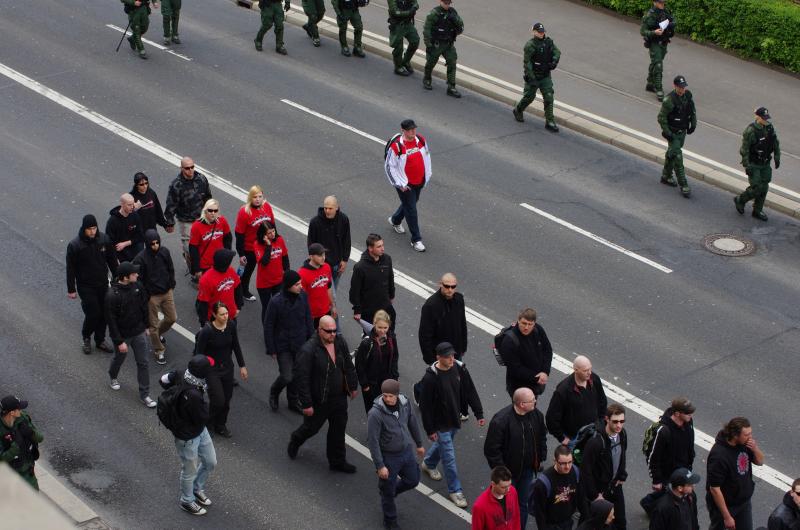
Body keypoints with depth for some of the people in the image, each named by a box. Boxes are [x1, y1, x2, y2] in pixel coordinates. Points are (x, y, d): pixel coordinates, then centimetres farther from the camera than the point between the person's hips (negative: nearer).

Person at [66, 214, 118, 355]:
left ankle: (100, 340, 31)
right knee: (93, 314, -5)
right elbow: (70, 269, -11)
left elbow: (112, 261, 6)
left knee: (104, 313, 11)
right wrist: (71, 289, -7)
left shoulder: (104, 240, -7)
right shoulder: (75, 245, -19)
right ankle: (86, 337, 24)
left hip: (103, 284, 4)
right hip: (86, 286, -4)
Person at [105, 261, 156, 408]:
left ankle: (144, 394, 18)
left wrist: (145, 326, 14)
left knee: (143, 362, 7)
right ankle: (113, 377, 54)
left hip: (139, 333, 4)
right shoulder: (112, 295, -29)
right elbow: (111, 321, -22)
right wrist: (119, 342, -19)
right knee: (119, 358, 21)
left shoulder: (137, 286, -10)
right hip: (122, 335, -4)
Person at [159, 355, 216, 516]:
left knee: (210, 462, 25)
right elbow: (203, 418, -27)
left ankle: (198, 489, 49)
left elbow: (163, 380, 2)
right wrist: (203, 400, -14)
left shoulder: (179, 377, -18)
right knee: (190, 471, 18)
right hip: (188, 437, -8)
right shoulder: (194, 396, -41)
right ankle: (187, 501, 42)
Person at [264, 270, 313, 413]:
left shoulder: (303, 296, -9)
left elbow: (308, 319, 6)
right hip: (283, 346, -4)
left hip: (300, 344, 4)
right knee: (287, 377, -5)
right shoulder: (276, 302, -22)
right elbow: (268, 326, -12)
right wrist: (271, 349, -8)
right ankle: (274, 392, 27)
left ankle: (293, 401, 36)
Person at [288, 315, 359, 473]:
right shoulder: (308, 350, -27)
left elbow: (348, 366, 10)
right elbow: (301, 378, -24)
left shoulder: (340, 342, -7)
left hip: (339, 397, 5)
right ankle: (295, 442, 50)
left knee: (338, 429, 15)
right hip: (318, 400, -5)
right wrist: (306, 404, -21)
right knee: (312, 427, 17)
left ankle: (337, 461, 32)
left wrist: (353, 386, 15)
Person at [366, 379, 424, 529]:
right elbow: (373, 442, -22)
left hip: (407, 451, 5)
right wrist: (380, 466, -20)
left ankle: (390, 490, 48)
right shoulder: (375, 414, -27)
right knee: (388, 491, 11)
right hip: (389, 456, -5)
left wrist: (419, 444, 18)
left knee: (413, 480, 20)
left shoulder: (405, 403, -10)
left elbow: (413, 424, 8)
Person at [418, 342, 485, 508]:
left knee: (442, 444, 28)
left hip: (454, 419, 6)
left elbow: (470, 392, 0)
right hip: (440, 424, -6)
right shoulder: (430, 377, -27)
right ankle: (455, 490, 15)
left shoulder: (459, 369, -11)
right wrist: (430, 430, -15)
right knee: (449, 457, 1)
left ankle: (428, 464, 57)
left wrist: (479, 414, -1)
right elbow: (425, 405, -19)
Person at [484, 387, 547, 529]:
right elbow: (491, 449, -21)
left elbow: (542, 437, 11)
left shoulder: (536, 415, -8)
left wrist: (541, 458, 10)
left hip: (528, 469, 5)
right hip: (509, 471, -5)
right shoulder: (500, 421, -27)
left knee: (523, 503, 18)